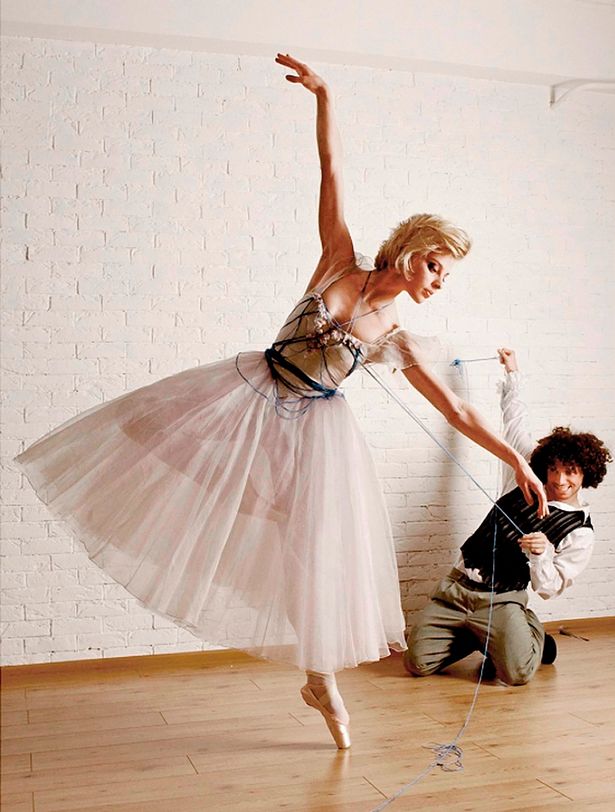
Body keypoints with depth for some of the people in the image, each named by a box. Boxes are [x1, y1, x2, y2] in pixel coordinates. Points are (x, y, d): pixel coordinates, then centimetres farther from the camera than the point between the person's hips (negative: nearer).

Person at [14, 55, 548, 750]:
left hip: (308, 431, 0)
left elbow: (456, 411, -5)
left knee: (315, 551, 5)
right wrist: (323, 96, -16)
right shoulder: (341, 263, -8)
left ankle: (322, 683, 22)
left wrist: (518, 461, -8)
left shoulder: (400, 343, -7)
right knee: (151, 444, 2)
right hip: (247, 395, 1)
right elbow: (332, 169, -11)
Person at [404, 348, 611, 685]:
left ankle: (533, 635, 10)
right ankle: (480, 637, 19)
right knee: (418, 663, -9)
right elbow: (515, 423, 17)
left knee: (518, 673, -27)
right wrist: (512, 373, 24)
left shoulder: (580, 533, -5)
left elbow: (550, 588, -6)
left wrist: (541, 554, -27)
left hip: (502, 600, -3)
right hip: (458, 584, 3)